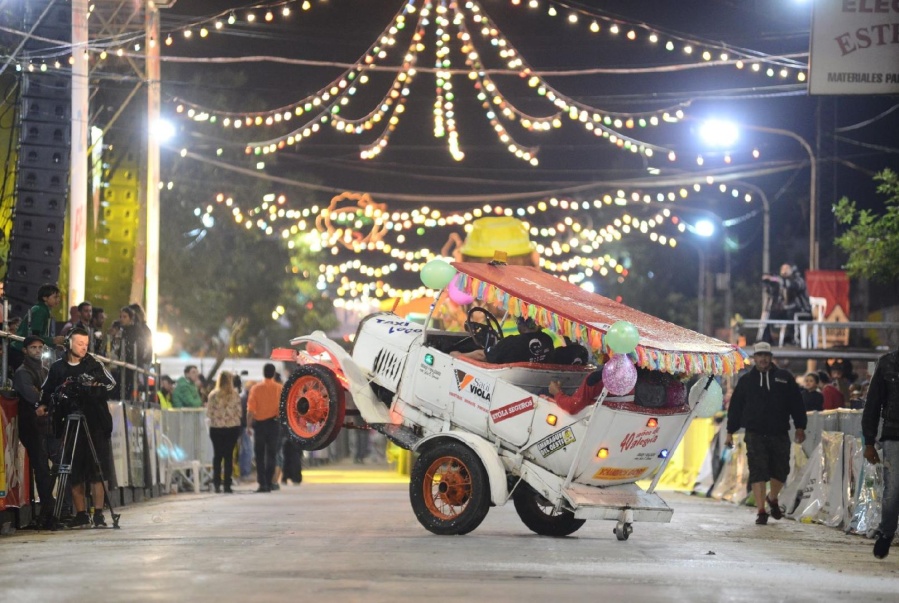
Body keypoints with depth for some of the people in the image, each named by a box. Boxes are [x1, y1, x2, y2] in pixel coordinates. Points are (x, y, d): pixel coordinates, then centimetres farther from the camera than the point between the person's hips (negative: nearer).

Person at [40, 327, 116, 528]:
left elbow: (111, 384, 1)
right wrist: (44, 405, -2)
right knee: (74, 473, 1)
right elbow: (46, 392, 15)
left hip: (95, 424, -1)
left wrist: (92, 390, -13)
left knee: (97, 471, -5)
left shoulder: (94, 364, 6)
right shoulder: (57, 368, 9)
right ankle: (81, 514, 6)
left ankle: (98, 514, -5)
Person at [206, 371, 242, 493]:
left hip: (216, 428, 0)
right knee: (229, 455, 5)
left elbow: (209, 413, -5)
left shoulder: (213, 395, -7)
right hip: (232, 427, 0)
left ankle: (217, 484, 3)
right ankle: (227, 484, 2)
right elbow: (239, 412, -5)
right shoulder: (235, 395, -7)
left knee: (217, 455, 10)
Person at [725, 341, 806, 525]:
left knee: (780, 471, 8)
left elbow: (796, 404, 7)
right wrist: (730, 432, 6)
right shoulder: (746, 380, 7)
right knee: (758, 473, -7)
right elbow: (735, 407, 9)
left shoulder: (785, 378, 7)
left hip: (780, 434, 1)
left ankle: (772, 499, 35)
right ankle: (761, 511, -6)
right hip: (755, 434, -1)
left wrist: (800, 427, 0)